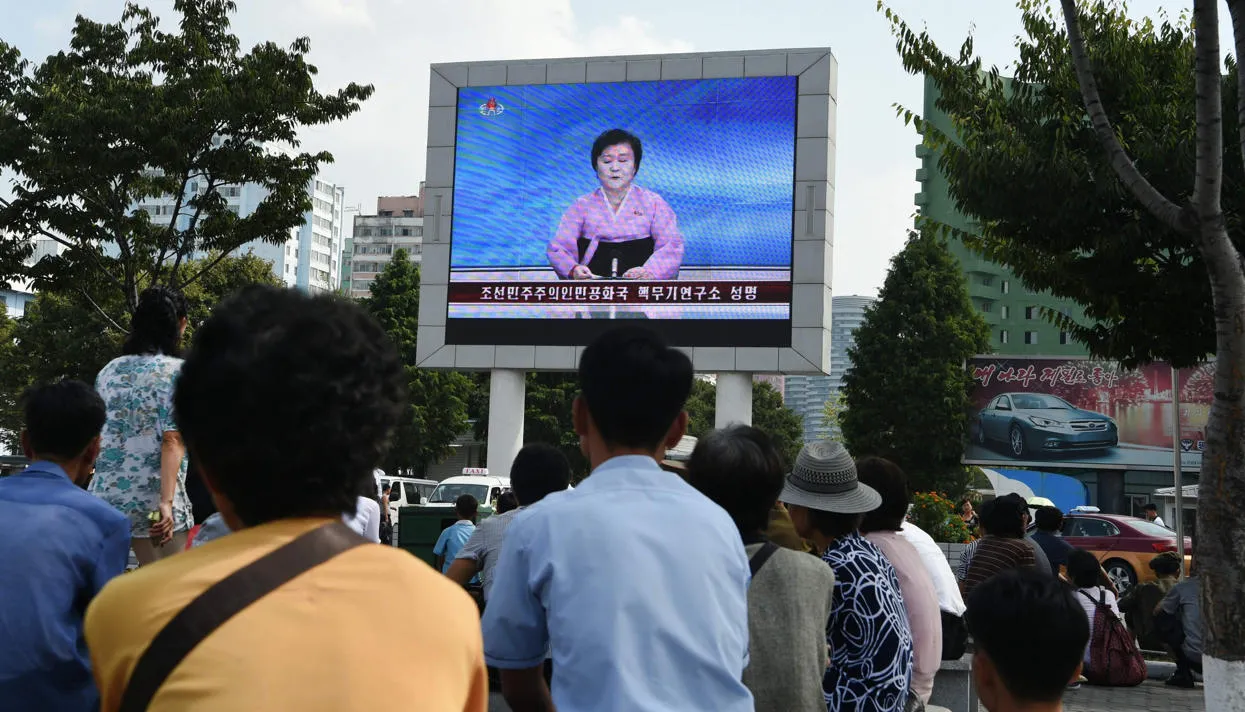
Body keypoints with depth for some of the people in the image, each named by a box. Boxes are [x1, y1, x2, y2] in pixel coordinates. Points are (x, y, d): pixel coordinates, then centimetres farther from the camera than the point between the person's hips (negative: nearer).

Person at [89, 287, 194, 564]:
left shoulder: (109, 370, 12)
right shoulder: (178, 371, -4)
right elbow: (172, 441, -13)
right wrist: (167, 501, -17)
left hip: (104, 495, 5)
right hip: (152, 497, -5)